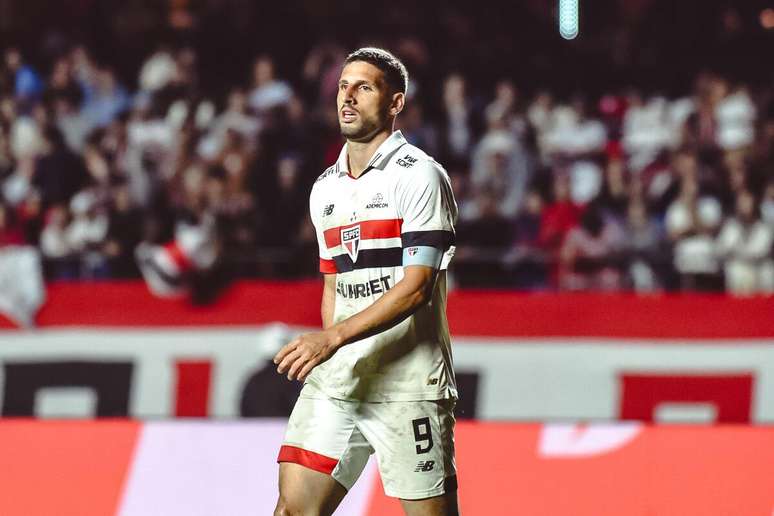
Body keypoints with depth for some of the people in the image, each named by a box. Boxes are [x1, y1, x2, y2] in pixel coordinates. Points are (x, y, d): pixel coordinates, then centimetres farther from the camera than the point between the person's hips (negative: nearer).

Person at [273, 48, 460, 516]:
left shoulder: (420, 175, -7)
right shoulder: (325, 189, 16)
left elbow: (416, 288, -15)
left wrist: (333, 338, -22)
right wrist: (328, 354, 15)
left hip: (408, 384, -6)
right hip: (335, 382, 6)